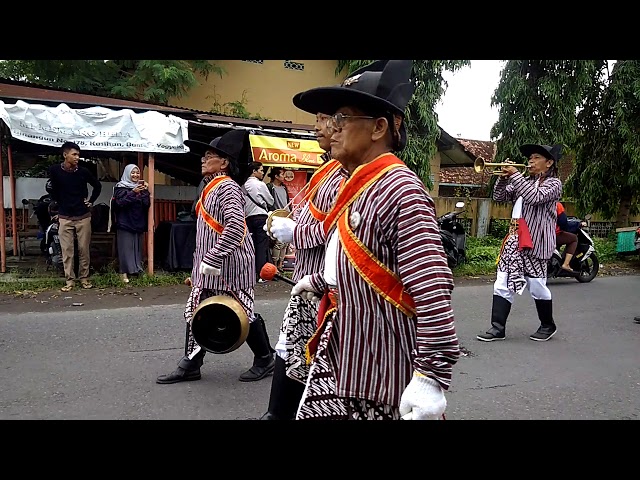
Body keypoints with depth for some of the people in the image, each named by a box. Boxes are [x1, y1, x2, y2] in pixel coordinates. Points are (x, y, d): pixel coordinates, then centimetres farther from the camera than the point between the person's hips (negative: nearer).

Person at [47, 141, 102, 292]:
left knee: (84, 249, 5)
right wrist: (60, 204, 9)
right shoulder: (55, 170, -7)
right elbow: (54, 190, 9)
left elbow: (98, 186, 12)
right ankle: (69, 280, 10)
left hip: (83, 216, 1)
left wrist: (91, 201, 7)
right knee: (67, 251, 1)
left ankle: (84, 278, 17)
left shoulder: (83, 171, -5)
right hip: (65, 217, 0)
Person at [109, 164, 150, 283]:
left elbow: (147, 204, 4)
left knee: (137, 247, 7)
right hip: (125, 222, -5)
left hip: (138, 223, 5)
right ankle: (124, 272, 0)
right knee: (125, 247, -4)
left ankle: (136, 269, 15)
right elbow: (121, 203, -16)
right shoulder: (121, 187, -3)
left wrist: (145, 191, -10)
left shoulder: (141, 186, 12)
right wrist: (133, 192, -25)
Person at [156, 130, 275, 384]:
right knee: (196, 311, 10)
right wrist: (202, 261, 21)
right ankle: (190, 365, 19)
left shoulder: (227, 187, -16)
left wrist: (213, 259, -29)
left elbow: (236, 226, -29)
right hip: (209, 264, 10)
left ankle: (265, 359, 20)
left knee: (241, 311, 2)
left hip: (229, 265, -10)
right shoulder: (212, 187, 14)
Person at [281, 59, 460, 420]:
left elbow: (433, 291, -27)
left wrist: (431, 377, -28)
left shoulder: (400, 191, -21)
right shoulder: (355, 187, 9)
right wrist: (318, 282, 37)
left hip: (379, 371, -9)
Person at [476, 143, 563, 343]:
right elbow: (499, 197, 14)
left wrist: (515, 175, -17)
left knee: (536, 285, 3)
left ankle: (548, 326, 24)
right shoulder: (524, 182, 19)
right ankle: (497, 328, 3)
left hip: (535, 241, -6)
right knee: (502, 284, 0)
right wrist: (503, 177, -3)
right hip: (514, 239, 6)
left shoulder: (553, 183, -2)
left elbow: (535, 197, -21)